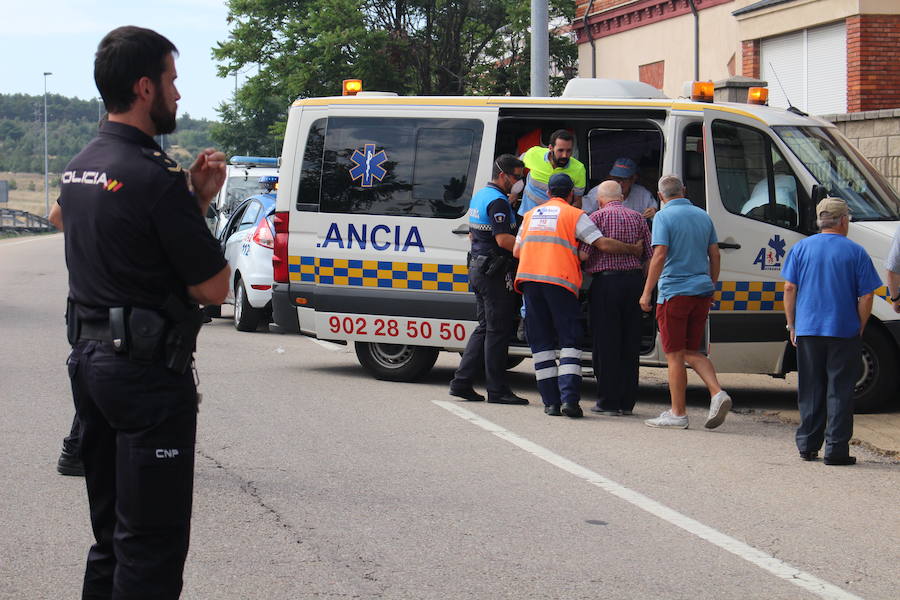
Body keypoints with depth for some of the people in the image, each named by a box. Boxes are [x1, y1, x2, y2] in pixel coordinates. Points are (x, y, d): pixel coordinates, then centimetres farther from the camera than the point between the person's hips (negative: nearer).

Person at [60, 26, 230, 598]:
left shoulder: (80, 166, 10)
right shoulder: (153, 175, -18)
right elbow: (213, 287, -14)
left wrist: (195, 199, 6)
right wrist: (199, 205, 0)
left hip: (90, 359, 9)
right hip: (148, 372, -9)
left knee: (112, 531, 18)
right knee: (152, 540, -3)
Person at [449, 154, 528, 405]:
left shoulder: (479, 196, 16)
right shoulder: (497, 201, -16)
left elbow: (472, 234, 26)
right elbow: (504, 240, -24)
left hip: (479, 269, 10)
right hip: (496, 273, -10)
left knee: (485, 328, 14)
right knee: (498, 330, -5)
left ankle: (461, 382, 12)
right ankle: (497, 389, -1)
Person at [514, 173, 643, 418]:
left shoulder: (531, 214, 21)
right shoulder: (575, 215, 5)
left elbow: (516, 251, 22)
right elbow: (603, 244, -4)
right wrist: (633, 249, 7)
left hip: (529, 278, 4)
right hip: (560, 281, -4)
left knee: (541, 343, 8)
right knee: (569, 342, -1)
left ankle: (551, 402, 3)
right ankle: (569, 398, -16)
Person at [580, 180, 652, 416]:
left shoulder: (598, 217, -1)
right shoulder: (637, 218, 12)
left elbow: (584, 253, -9)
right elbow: (650, 257, 9)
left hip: (606, 282, -4)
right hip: (634, 281, 4)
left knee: (606, 343, 0)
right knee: (630, 343, 9)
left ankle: (609, 401, 0)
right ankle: (627, 401, 11)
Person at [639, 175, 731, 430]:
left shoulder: (664, 217, -7)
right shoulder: (702, 216, 12)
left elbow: (660, 256, -16)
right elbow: (714, 255, 13)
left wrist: (646, 292, -11)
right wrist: (711, 288, 23)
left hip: (674, 292, -6)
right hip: (701, 292, 6)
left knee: (675, 355, 1)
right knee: (692, 351, 15)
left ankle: (678, 413, 4)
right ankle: (717, 393, -4)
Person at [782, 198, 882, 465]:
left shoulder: (801, 248, 5)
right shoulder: (855, 252, -2)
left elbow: (789, 288, 3)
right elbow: (866, 296, -5)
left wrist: (792, 326, 9)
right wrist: (860, 328, 5)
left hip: (808, 330, 3)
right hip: (845, 332, -3)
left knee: (810, 390, 12)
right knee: (839, 391, 1)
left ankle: (808, 445, 15)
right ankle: (836, 449, -1)